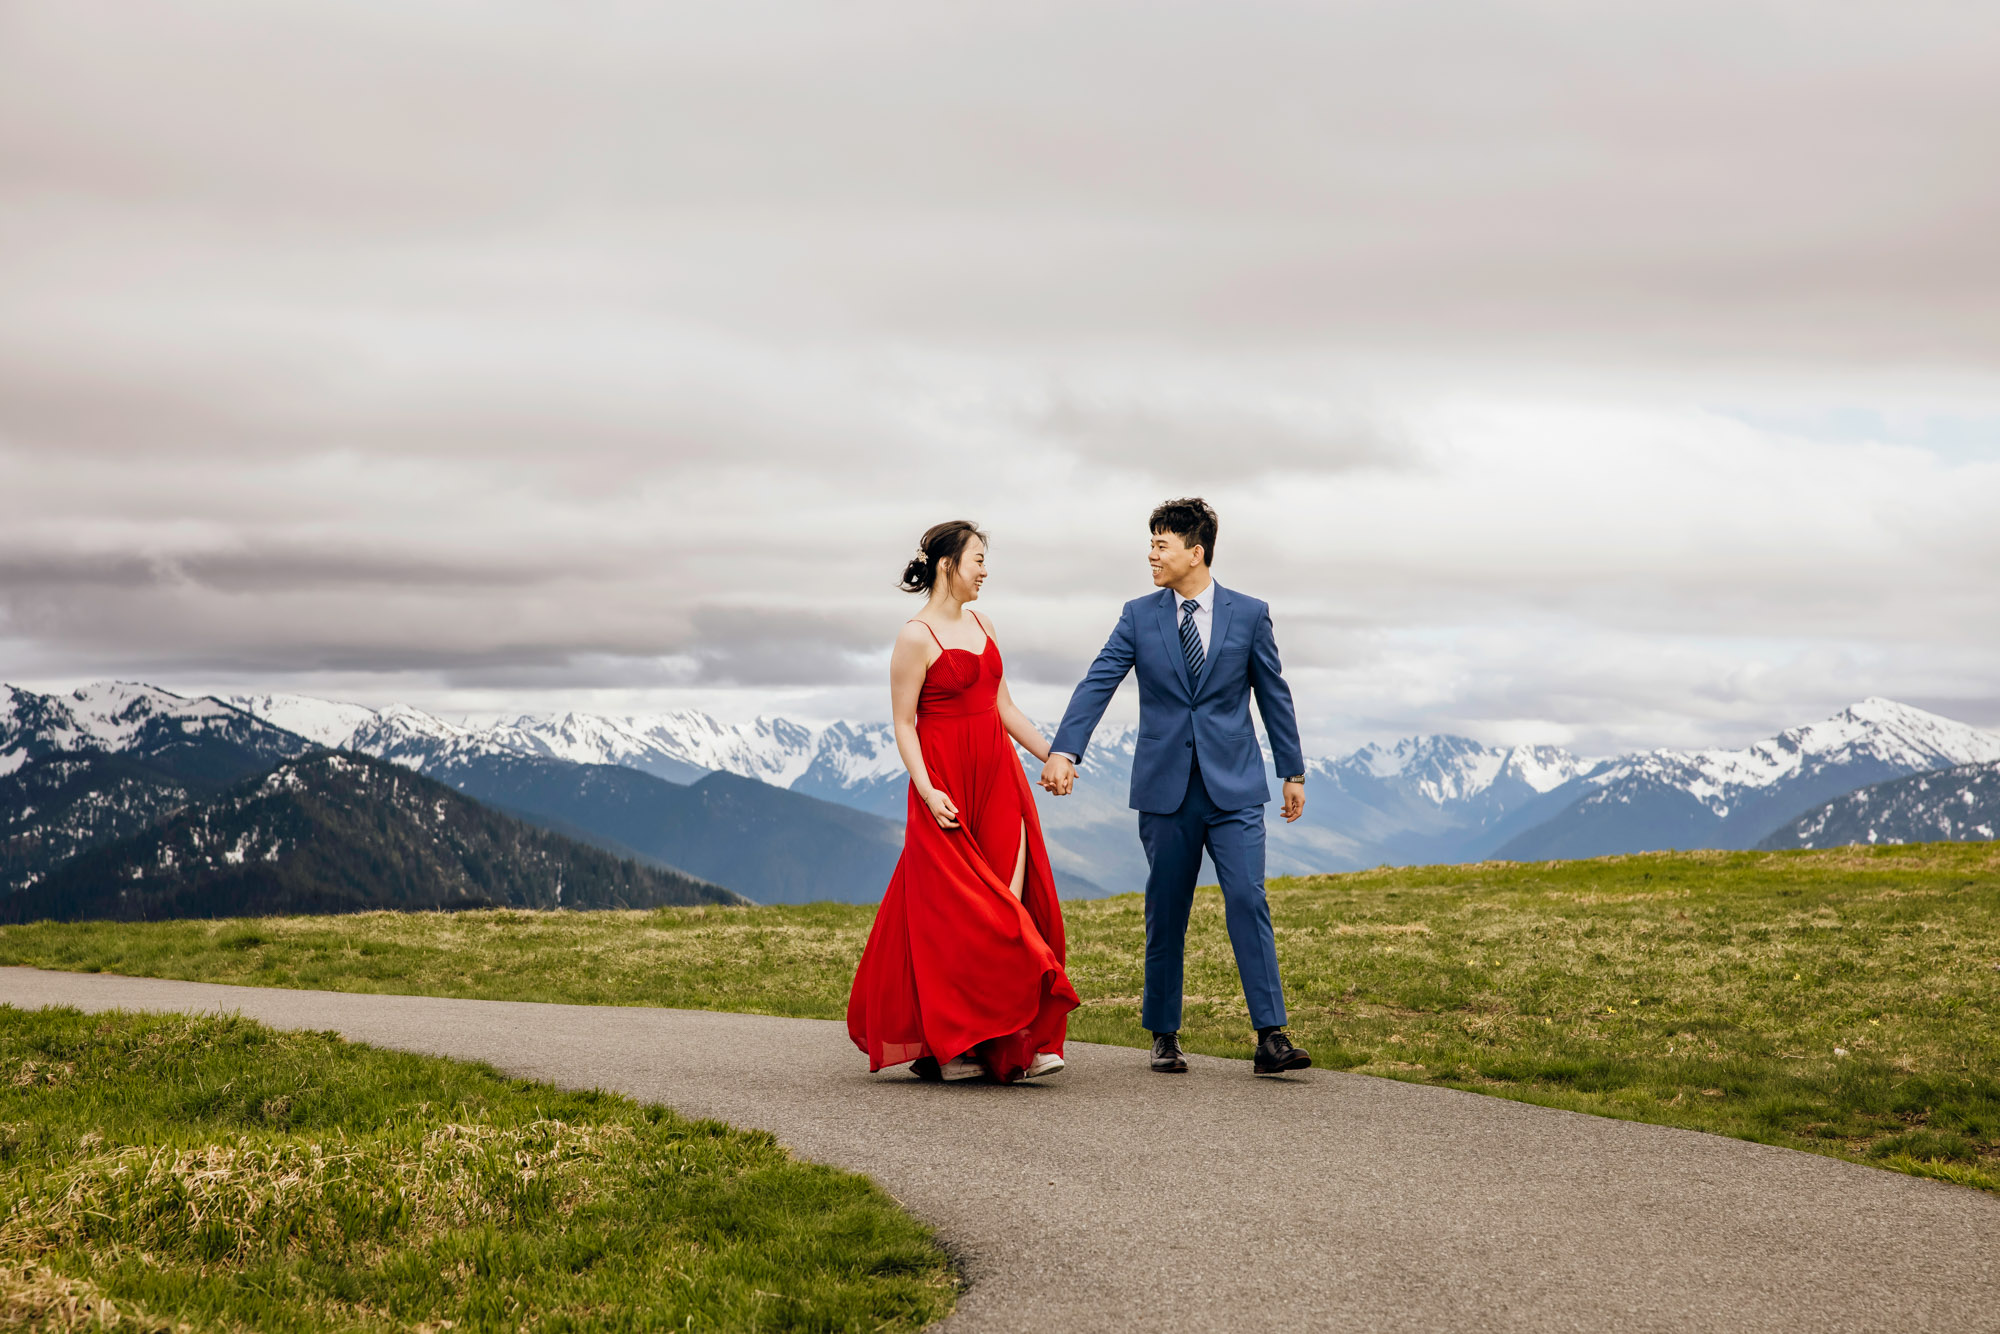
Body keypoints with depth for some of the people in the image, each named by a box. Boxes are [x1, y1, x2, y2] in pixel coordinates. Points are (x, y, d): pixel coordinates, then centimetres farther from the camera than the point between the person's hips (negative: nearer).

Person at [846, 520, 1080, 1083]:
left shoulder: (982, 626, 14)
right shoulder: (917, 637, -8)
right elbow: (903, 724, -9)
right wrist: (926, 790, -20)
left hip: (998, 779, 6)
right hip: (946, 784, -6)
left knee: (1012, 903, -3)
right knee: (951, 911, -4)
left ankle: (1017, 1041, -2)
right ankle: (948, 1044, 6)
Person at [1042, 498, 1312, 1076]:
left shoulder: (1249, 614, 4)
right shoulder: (1138, 616, 5)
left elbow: (1274, 695, 10)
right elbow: (1096, 684, -5)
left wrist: (1294, 771, 12)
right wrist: (1063, 751, -19)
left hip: (1233, 786, -1)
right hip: (1165, 788, 1)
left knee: (1247, 899, -11)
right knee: (1165, 913, 6)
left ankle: (1271, 1038, -11)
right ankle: (1164, 1036, 18)